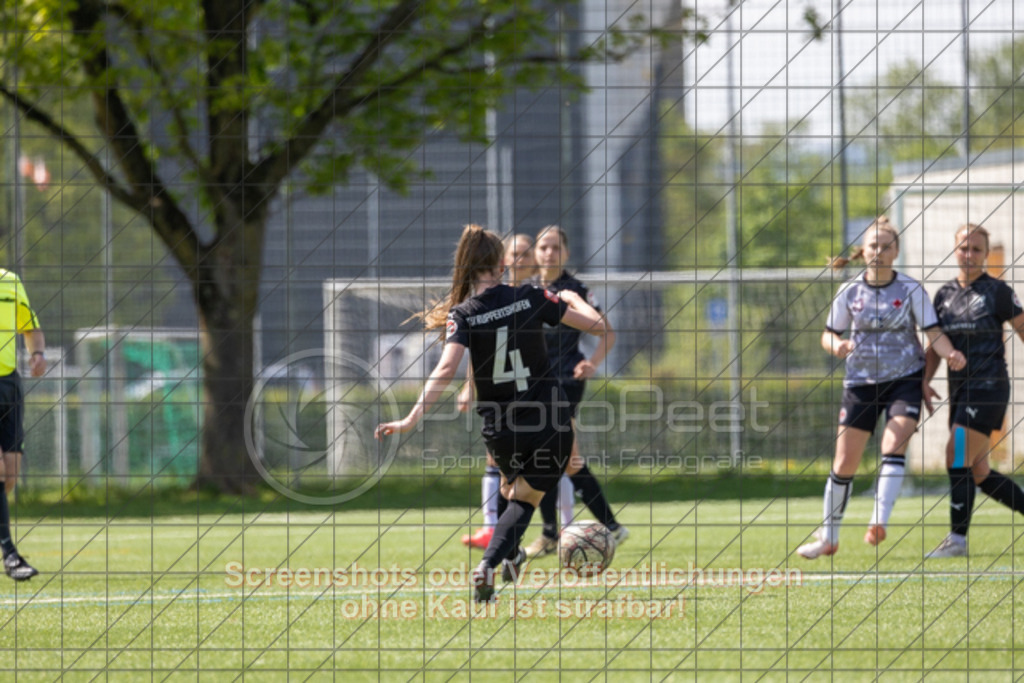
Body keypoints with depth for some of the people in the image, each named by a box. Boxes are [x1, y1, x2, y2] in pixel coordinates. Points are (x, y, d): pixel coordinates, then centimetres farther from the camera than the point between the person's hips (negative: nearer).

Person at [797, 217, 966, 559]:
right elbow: (828, 334, 7)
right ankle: (828, 538, 16)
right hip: (860, 382, 2)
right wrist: (835, 345, -17)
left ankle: (879, 523, -28)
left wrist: (950, 354, -29)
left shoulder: (911, 290, -4)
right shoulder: (850, 292, 0)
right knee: (844, 463, 2)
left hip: (905, 380, -2)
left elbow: (933, 332, -8)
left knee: (893, 446, -24)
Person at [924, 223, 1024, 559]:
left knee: (957, 458, -15)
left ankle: (958, 538, -10)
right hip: (960, 390, 7)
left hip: (988, 388, -7)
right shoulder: (945, 294, 12)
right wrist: (924, 381, 1)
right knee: (979, 473, 8)